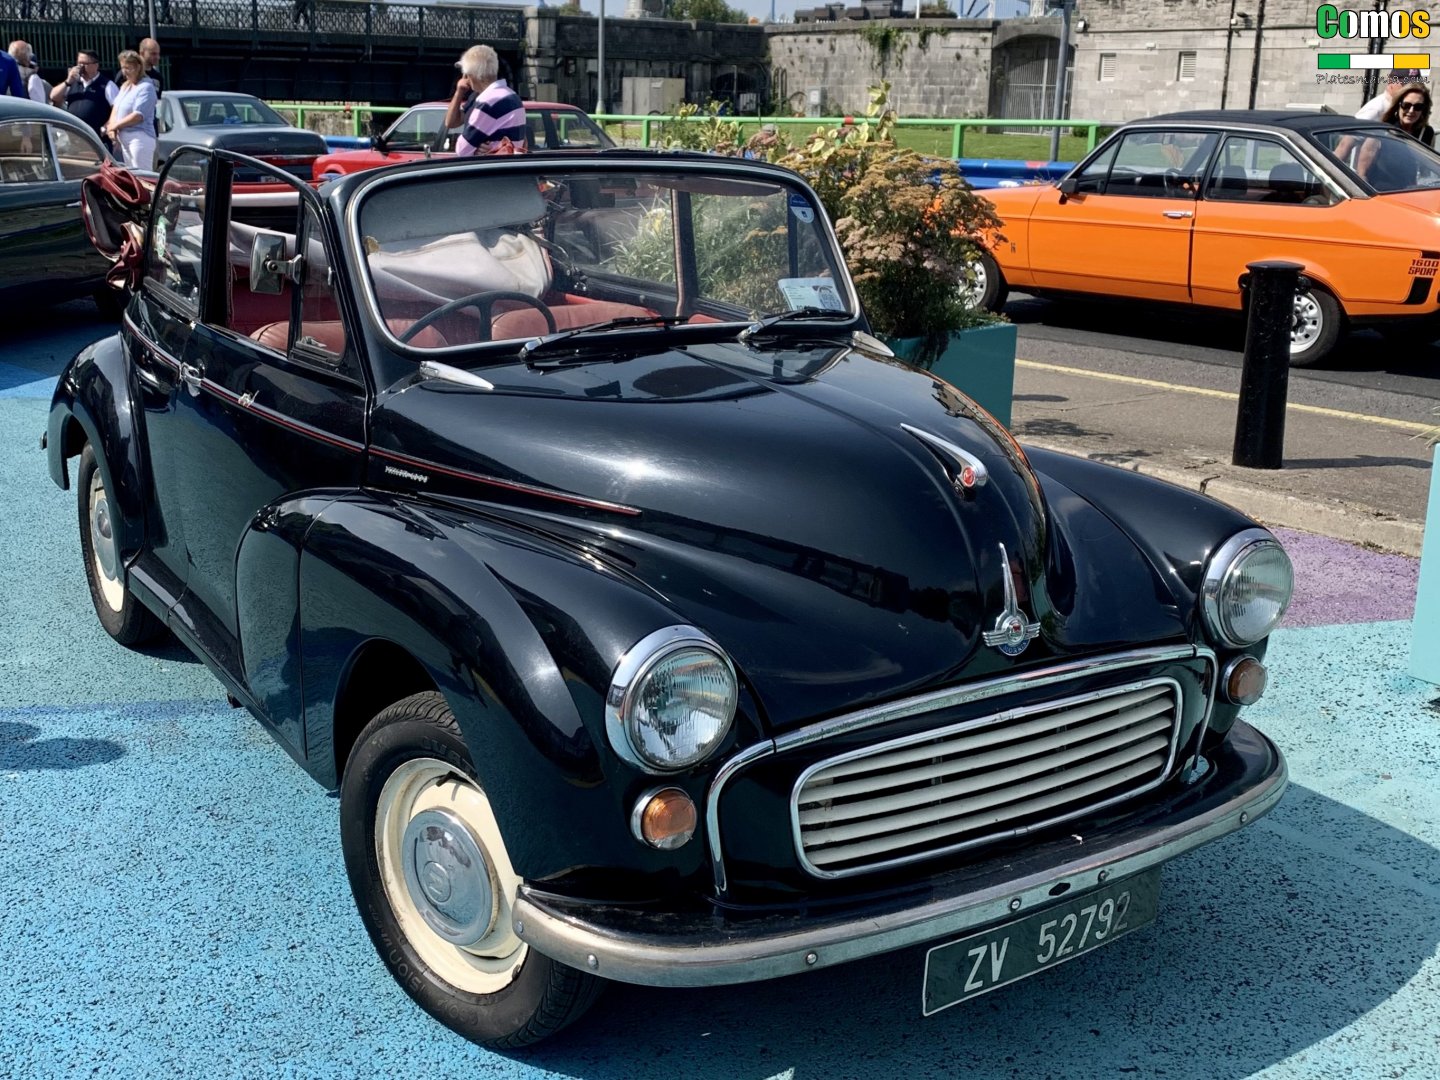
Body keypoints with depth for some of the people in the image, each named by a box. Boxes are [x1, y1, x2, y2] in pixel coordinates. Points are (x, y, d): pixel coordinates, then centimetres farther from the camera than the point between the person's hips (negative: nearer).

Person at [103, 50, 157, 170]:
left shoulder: (146, 87, -11)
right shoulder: (125, 86, 18)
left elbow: (138, 115, -18)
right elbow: (116, 106, 20)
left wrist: (115, 126, -9)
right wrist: (111, 127, 0)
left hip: (140, 138, -9)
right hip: (125, 139, 9)